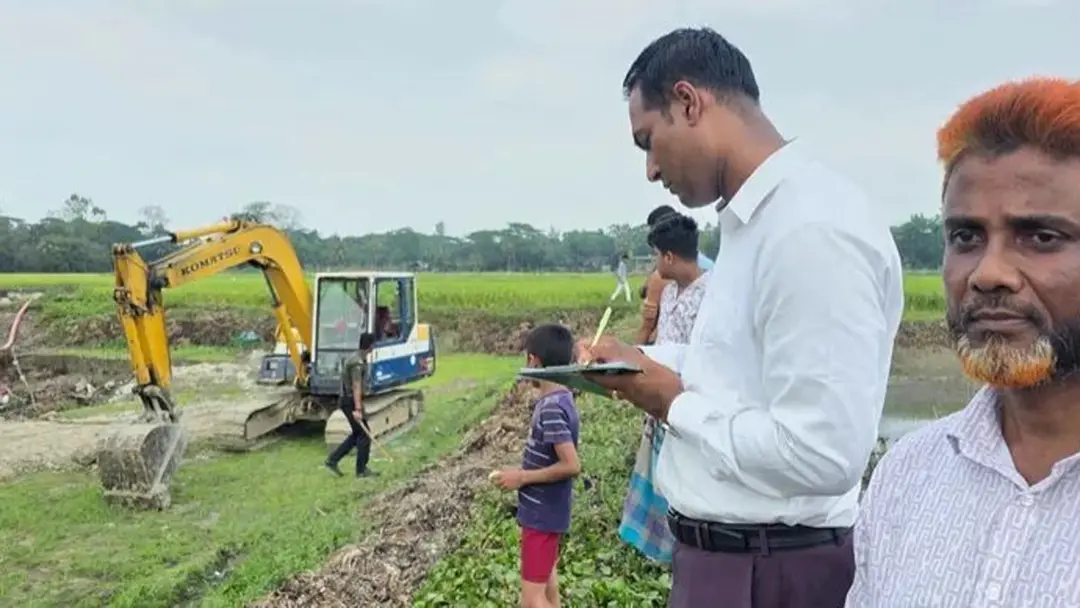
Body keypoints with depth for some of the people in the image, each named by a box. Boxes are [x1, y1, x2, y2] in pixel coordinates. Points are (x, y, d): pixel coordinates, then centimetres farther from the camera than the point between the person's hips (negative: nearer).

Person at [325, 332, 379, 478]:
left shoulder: (355, 358, 12)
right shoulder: (358, 362, -19)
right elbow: (356, 387, -25)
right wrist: (358, 409, -28)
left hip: (346, 400, 10)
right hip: (351, 401, -10)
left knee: (357, 434, 15)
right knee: (364, 434, -2)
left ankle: (332, 460, 14)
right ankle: (362, 470, 4)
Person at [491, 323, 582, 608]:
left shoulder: (551, 408, -24)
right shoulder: (558, 400, 5)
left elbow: (571, 465, -27)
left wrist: (522, 477, -19)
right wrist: (523, 473, 8)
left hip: (543, 515, -10)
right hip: (546, 512, 10)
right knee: (546, 582, 21)